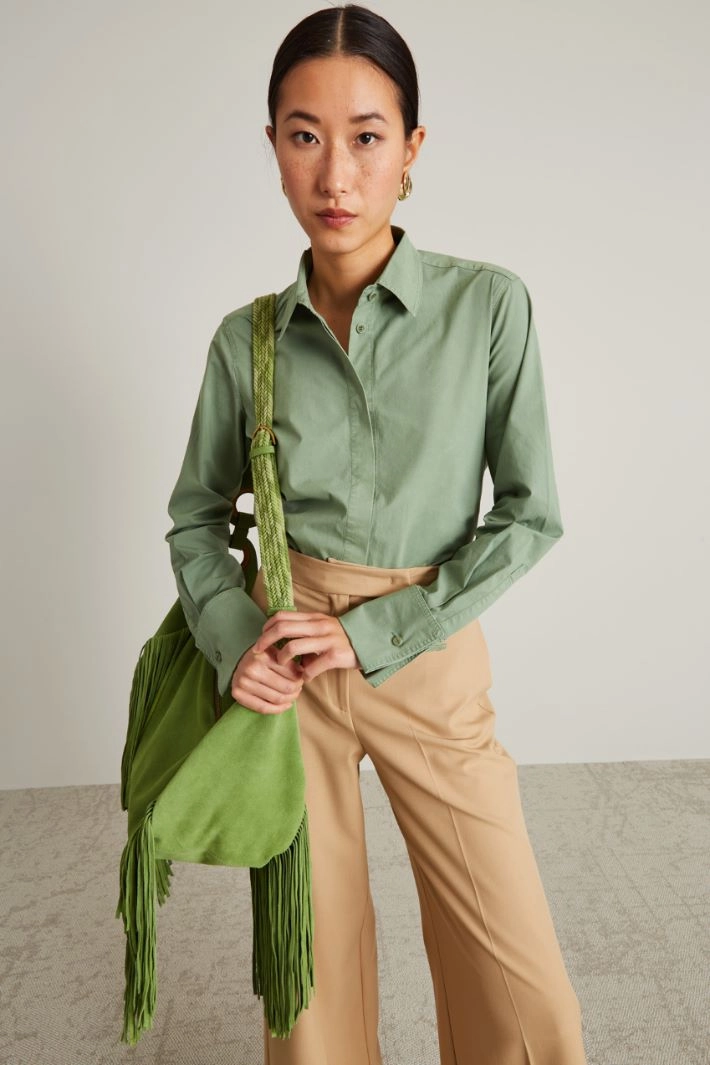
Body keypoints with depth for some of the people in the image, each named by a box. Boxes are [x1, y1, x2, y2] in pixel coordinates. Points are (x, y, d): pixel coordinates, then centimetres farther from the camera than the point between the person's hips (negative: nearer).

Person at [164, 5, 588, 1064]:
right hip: (284, 668, 2)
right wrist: (232, 637, -10)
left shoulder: (489, 305, -7)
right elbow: (195, 516, 9)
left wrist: (374, 633, -12)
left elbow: (530, 515, -6)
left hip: (425, 652, -1)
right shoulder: (246, 337, -1)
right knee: (310, 955, 15)